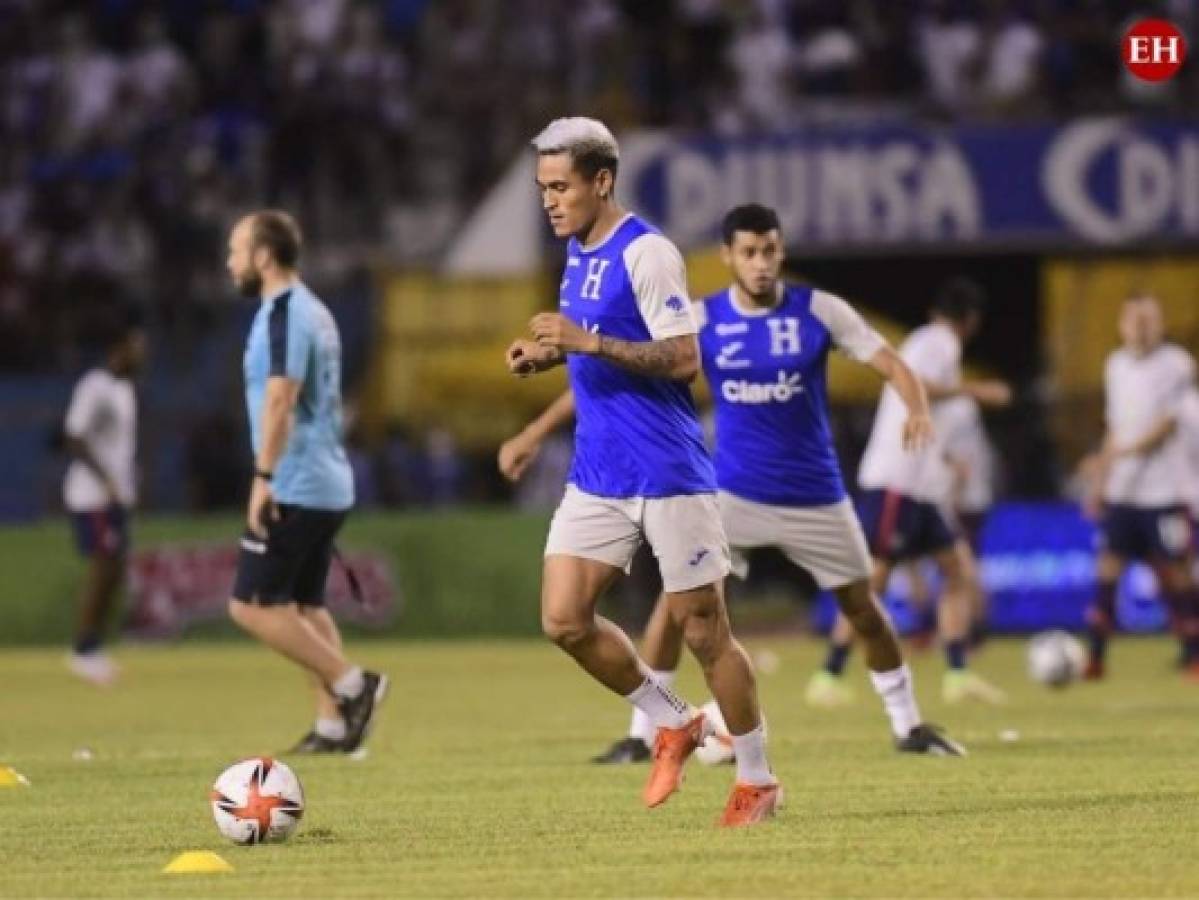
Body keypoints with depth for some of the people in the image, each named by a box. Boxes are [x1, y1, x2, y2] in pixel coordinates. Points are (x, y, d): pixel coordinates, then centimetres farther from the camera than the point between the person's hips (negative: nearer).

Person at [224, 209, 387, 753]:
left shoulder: (283, 313, -14)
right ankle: (333, 727, 8)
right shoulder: (313, 312, 17)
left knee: (252, 605, -8)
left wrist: (264, 476, -26)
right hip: (328, 484, 10)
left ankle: (352, 686, -10)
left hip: (293, 487, -10)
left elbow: (280, 399, -23)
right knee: (305, 606, 12)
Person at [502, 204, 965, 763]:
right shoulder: (700, 320, -8)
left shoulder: (819, 311, -9)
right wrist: (536, 433, -12)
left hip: (814, 496, 0)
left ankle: (909, 727, 25)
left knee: (863, 608, 7)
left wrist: (918, 411, -34)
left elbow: (892, 365, -11)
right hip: (733, 492, 0)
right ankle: (641, 735, -5)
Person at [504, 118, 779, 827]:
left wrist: (588, 342, -27)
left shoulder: (646, 254, -14)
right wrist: (551, 355, 5)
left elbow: (682, 358, -21)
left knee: (703, 628, 0)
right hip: (598, 476, 8)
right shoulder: (578, 252, 11)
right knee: (564, 620, -2)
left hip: (669, 473, -8)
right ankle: (674, 724, 17)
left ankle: (758, 781, 14)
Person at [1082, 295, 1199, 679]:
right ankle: (1096, 657, 4)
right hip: (1120, 490, 5)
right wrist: (1098, 483, 16)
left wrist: (1119, 454, -23)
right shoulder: (1117, 366, 12)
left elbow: (1166, 425, -13)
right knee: (1107, 569, 0)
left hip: (1164, 490, -5)